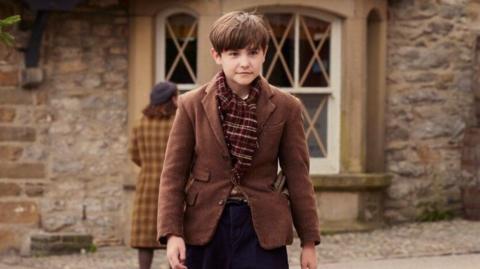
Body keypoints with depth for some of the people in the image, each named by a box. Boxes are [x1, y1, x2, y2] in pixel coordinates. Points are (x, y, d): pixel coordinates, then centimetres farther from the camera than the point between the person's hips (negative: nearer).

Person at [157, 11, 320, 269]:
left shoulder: (285, 107, 1)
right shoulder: (192, 105, 0)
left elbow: (298, 175, 5)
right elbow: (174, 174, 1)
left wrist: (308, 240, 5)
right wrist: (171, 233, -9)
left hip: (261, 230, 0)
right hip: (204, 228, 1)